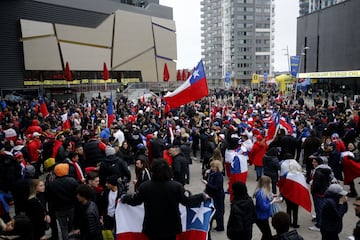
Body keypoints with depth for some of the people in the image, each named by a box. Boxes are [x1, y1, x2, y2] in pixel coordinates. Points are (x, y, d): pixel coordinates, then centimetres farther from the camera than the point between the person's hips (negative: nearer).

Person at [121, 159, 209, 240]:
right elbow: (186, 201, -11)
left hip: (152, 227, 1)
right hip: (171, 226, 0)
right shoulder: (176, 186, -16)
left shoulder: (145, 186, -12)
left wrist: (124, 199, 21)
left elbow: (134, 201, -1)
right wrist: (203, 196, 3)